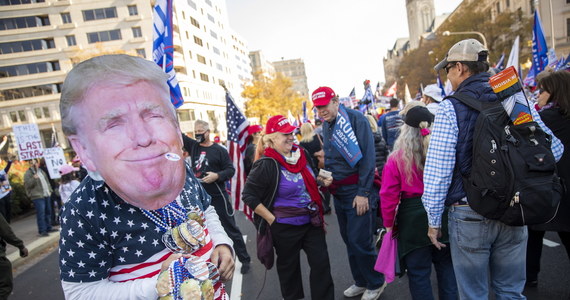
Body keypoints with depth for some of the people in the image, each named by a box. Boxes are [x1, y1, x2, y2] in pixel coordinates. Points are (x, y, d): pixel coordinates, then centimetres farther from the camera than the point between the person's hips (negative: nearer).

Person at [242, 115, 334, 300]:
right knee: (289, 267, 15)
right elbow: (249, 196, -15)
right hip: (285, 227, -5)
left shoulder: (301, 154, 0)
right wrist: (272, 219, -16)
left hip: (312, 221, 5)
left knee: (321, 263, 11)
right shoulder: (266, 165, -19)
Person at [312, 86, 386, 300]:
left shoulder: (355, 119, -12)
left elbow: (367, 156, -16)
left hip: (358, 191, -7)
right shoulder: (326, 126, 10)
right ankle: (361, 282, 33)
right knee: (349, 240, 15)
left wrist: (363, 192, -18)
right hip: (339, 192, 7)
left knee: (359, 241, -3)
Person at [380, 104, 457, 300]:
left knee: (418, 272, 11)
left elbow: (389, 195, -10)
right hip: (443, 214, 3)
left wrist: (388, 223, 2)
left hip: (412, 217, -3)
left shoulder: (396, 159, -11)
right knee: (446, 266, 22)